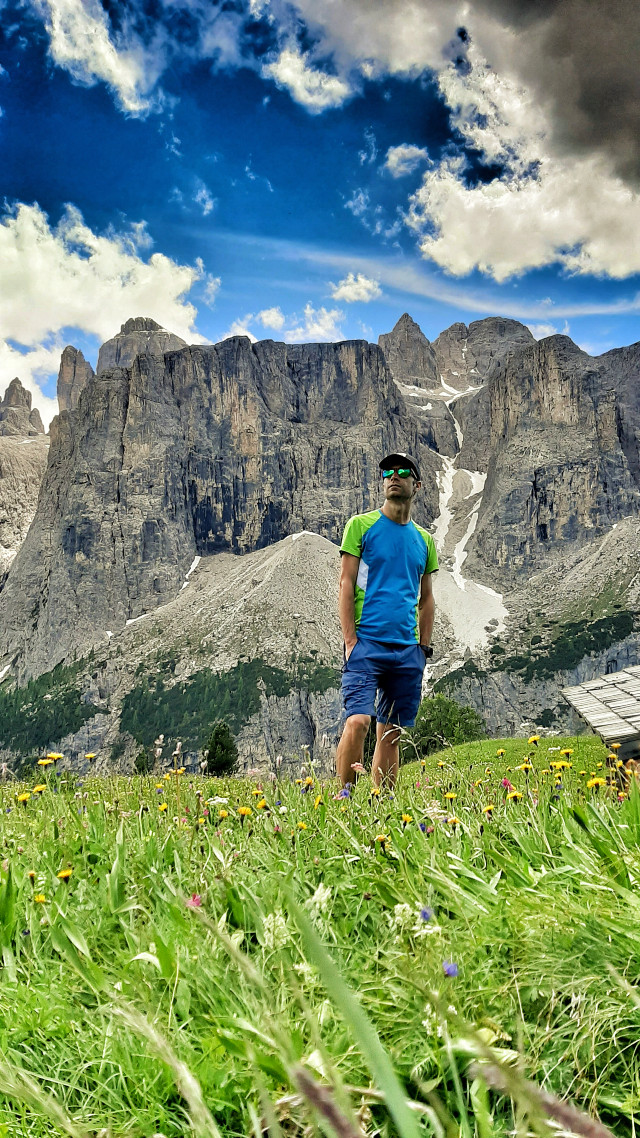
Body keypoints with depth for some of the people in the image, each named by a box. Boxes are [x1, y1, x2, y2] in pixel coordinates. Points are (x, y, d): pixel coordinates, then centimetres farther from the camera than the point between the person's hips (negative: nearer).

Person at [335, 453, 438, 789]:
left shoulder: (424, 539, 16)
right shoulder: (361, 525, 3)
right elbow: (346, 584, -2)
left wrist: (424, 646, 10)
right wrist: (350, 640, -11)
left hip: (408, 649, 4)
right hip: (367, 642, -4)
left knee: (391, 733, 7)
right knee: (357, 721, -16)